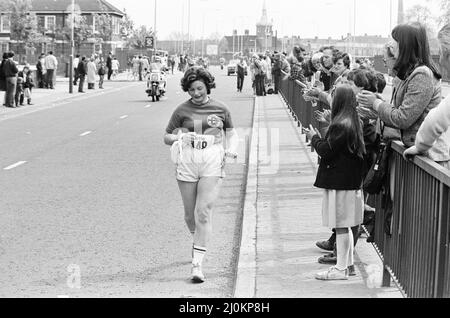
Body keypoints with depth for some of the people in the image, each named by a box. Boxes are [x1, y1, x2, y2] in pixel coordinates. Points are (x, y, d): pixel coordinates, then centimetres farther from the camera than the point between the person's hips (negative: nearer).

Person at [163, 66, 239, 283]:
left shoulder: (220, 109, 5)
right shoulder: (182, 111, 3)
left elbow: (230, 132, 20)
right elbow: (166, 137, 10)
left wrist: (232, 148, 1)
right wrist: (181, 138, -11)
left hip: (212, 162, -2)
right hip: (187, 162, 2)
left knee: (203, 213, -13)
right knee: (190, 215, 10)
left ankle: (197, 264, -12)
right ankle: (198, 240, 44)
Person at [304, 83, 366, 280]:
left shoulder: (340, 125, -20)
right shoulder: (353, 122, 11)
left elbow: (326, 151, -17)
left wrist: (314, 138, -2)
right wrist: (318, 137, 13)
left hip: (339, 181, -10)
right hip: (350, 180, 10)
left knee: (341, 225, -4)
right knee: (344, 226, 17)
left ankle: (341, 268, 0)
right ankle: (347, 263, 24)